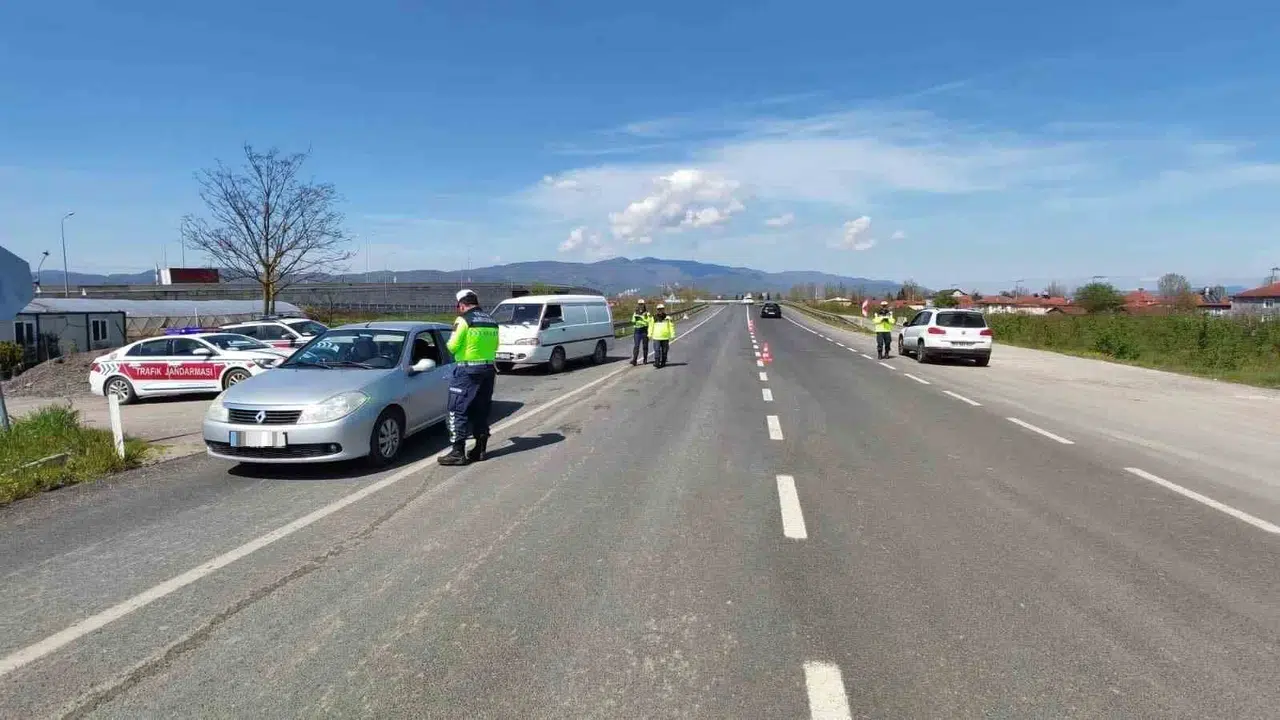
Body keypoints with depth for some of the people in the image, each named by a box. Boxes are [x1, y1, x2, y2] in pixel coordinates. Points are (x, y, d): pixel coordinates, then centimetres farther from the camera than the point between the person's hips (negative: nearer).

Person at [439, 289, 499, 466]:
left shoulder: (463, 320, -10)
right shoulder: (491, 321, 11)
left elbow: (452, 346, -12)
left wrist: (449, 345, 9)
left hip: (467, 370, -7)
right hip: (488, 369, 7)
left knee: (459, 411, -2)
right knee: (481, 411, 14)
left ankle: (458, 453, -4)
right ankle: (480, 449, 19)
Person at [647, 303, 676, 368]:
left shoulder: (668, 317, 3)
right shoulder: (654, 318, 5)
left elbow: (671, 327, 5)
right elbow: (651, 326, 12)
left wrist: (672, 335, 1)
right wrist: (650, 335, 9)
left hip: (665, 337, 0)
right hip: (656, 337, 0)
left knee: (664, 351, 6)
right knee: (657, 350, -11)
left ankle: (663, 363, 16)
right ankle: (656, 363, -15)